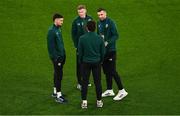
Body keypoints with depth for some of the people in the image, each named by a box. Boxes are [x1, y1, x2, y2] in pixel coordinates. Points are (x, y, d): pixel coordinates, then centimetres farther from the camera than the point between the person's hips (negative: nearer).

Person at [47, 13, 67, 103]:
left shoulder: (58, 29, 10)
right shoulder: (51, 31, -18)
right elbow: (51, 46, -21)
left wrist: (63, 54, 15)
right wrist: (56, 57, -21)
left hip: (61, 56, 9)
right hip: (56, 57, -9)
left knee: (58, 74, 17)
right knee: (59, 75, -7)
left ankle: (55, 92, 30)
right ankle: (58, 96, -4)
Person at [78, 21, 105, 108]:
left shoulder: (82, 38, -12)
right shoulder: (99, 38, -7)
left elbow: (80, 52, -4)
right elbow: (103, 52, 1)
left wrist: (81, 62, 11)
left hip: (85, 63, -1)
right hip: (96, 62, 1)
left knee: (84, 82, 7)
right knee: (97, 82, 9)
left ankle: (84, 101, 7)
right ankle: (99, 101, 15)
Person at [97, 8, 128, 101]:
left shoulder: (110, 22, -12)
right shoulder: (99, 23, 9)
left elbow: (116, 35, -16)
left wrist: (107, 42, -26)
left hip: (111, 50, -7)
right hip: (103, 50, 7)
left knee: (112, 71, -8)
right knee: (106, 71, 13)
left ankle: (122, 91, -2)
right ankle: (109, 90, 23)